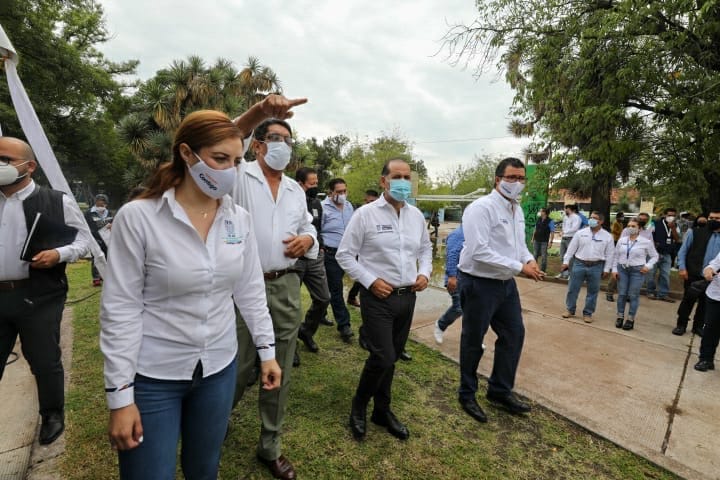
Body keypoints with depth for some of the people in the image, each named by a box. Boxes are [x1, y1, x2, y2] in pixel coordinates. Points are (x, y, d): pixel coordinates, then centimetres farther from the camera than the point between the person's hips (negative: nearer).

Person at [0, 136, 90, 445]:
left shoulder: (56, 202, -5)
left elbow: (84, 239, 0)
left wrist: (59, 254, -16)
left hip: (38, 297, -3)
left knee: (44, 362, 9)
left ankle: (52, 416, 31)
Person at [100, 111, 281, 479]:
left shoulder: (239, 219, -4)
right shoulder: (138, 217, -15)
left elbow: (250, 290, 4)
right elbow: (120, 310, -13)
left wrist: (266, 349, 5)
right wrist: (120, 395, -11)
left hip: (219, 368, 4)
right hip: (153, 376, -3)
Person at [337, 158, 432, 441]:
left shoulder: (416, 215, 7)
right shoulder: (366, 214, -10)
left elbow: (425, 248, 21)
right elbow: (344, 255, -7)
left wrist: (425, 273, 3)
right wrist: (370, 281, -14)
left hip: (407, 297, 5)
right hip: (378, 298, -5)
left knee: (391, 358, 15)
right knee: (382, 358, -7)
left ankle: (382, 411, 36)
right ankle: (359, 406, 22)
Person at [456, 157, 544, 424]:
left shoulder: (517, 210, 9)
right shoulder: (481, 208, -20)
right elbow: (480, 252, -27)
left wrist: (530, 260, -3)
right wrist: (520, 267, -24)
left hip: (506, 283, 9)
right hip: (479, 284, -8)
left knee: (514, 334, 16)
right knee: (473, 341, 8)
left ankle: (500, 391, 37)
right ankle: (467, 395, 31)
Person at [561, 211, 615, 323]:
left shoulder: (607, 236, 1)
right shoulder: (581, 233, 1)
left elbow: (609, 254, 4)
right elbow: (572, 248, 5)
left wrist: (606, 269, 2)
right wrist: (566, 261, 2)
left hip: (596, 267, 0)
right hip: (579, 264, 0)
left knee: (593, 291, 8)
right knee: (573, 288, 5)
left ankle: (588, 313, 21)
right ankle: (570, 310, 20)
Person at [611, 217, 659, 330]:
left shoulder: (646, 242, -3)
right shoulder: (621, 240, 5)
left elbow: (654, 256, 7)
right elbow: (615, 256, 9)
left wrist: (648, 266, -8)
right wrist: (614, 269, 3)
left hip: (637, 271, -3)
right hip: (622, 269, 3)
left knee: (633, 295, 1)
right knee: (621, 294, 5)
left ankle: (630, 319, 10)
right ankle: (620, 316, 16)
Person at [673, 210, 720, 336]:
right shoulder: (694, 232, -3)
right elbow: (683, 251, -2)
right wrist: (682, 268, -9)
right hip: (693, 275, -3)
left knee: (705, 303, 12)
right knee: (688, 300, 6)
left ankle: (698, 326, 27)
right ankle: (681, 325, 18)